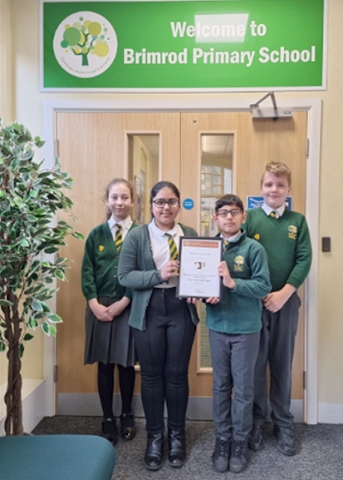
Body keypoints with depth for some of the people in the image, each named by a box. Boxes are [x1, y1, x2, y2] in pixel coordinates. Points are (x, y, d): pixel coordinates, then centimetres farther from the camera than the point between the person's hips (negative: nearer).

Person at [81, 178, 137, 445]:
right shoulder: (96, 234, 7)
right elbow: (87, 271, 3)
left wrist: (122, 302, -12)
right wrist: (94, 303, -9)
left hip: (129, 307, -2)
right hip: (100, 306, 2)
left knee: (126, 363, 9)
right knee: (104, 365, 9)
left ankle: (127, 415, 29)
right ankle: (108, 418, 25)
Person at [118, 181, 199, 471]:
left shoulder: (190, 234, 4)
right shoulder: (137, 235, -3)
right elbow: (124, 276, -8)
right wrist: (158, 275, -21)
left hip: (181, 308, 1)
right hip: (148, 310, -1)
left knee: (177, 374, 10)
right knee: (152, 375, 10)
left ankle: (177, 435, 31)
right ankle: (155, 436, 29)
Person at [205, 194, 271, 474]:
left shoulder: (254, 248, -8)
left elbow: (264, 287, -15)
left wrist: (232, 282, -25)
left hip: (247, 328, -3)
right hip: (217, 327, 3)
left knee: (244, 388, 9)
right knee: (221, 386, 13)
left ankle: (240, 442, 27)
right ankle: (223, 439, 29)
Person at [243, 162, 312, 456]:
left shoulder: (298, 221, 4)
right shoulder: (249, 218, -1)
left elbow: (304, 260, -2)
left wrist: (283, 293, -13)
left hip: (286, 301, 1)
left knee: (282, 364, 12)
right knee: (255, 363, 9)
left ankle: (283, 423, 29)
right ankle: (256, 421, 27)